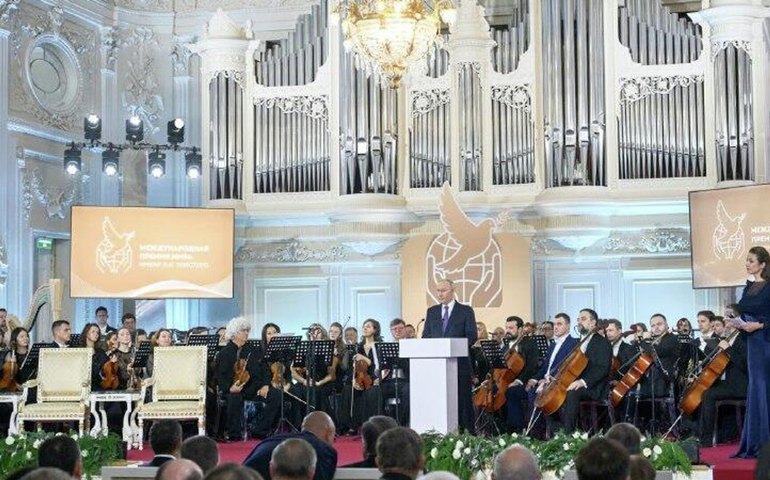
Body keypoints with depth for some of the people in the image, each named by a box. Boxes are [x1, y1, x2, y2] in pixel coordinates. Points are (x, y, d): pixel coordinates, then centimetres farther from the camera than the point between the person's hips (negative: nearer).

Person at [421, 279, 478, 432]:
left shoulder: (466, 311, 4)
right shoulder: (431, 312, 16)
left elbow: (472, 336, -3)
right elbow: (425, 336, 14)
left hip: (460, 363, -3)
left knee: (463, 400, -1)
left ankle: (467, 433, 2)